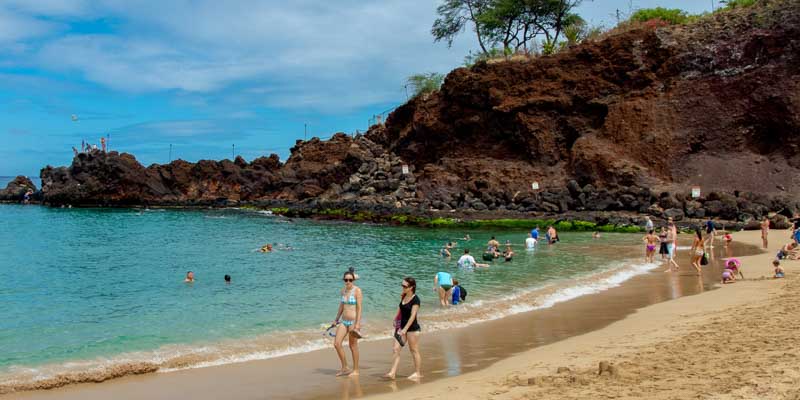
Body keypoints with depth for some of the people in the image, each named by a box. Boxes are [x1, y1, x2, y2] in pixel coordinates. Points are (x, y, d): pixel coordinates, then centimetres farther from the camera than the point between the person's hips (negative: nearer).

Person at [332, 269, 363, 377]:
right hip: (344, 321, 6)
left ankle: (356, 370, 15)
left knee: (353, 346, 2)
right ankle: (344, 368, 14)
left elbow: (359, 308, -13)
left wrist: (357, 324, -18)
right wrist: (336, 319, 21)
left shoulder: (357, 290, -10)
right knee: (337, 343, 0)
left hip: (353, 320, -6)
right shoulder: (343, 290, 9)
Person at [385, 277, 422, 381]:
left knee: (414, 351, 4)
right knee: (395, 349, 1)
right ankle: (392, 372, 2)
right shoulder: (403, 297, 7)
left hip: (412, 328, -8)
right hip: (402, 327, 8)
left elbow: (413, 316, -21)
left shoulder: (415, 299, -16)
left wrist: (405, 329, -25)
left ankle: (418, 373, 16)